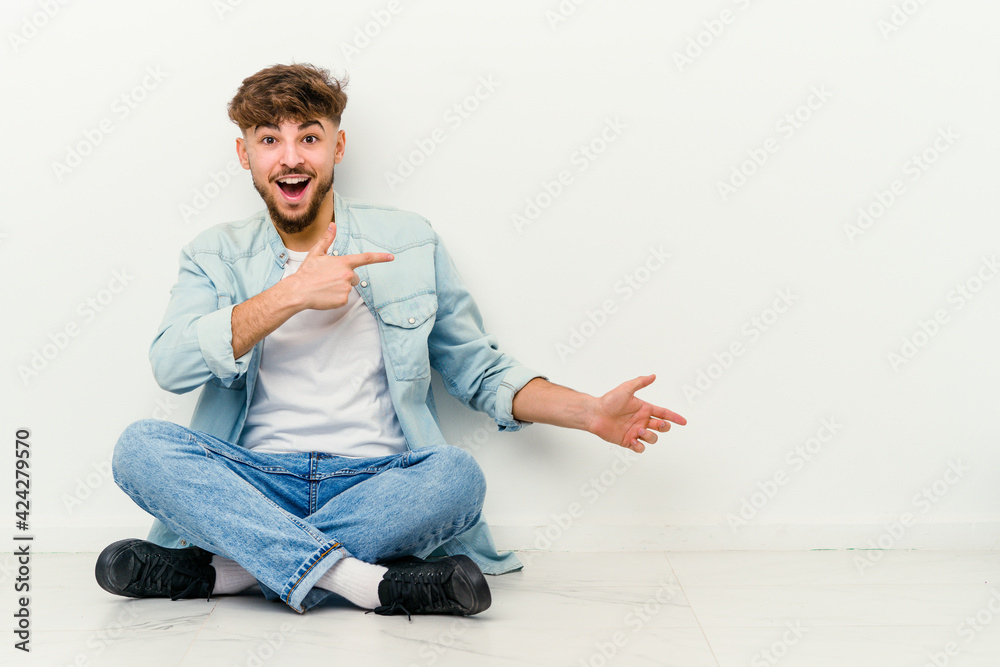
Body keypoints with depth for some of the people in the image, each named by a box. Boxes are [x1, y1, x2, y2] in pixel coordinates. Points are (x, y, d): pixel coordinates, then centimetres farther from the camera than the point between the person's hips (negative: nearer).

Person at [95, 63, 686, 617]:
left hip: (378, 480, 0)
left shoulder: (409, 244, 9)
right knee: (141, 446, -26)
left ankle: (220, 570, -26)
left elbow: (481, 371, 12)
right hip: (253, 482, 1)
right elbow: (171, 364, -8)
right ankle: (360, 581, -35)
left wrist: (590, 413, -2)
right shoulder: (217, 256, 10)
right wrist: (291, 295, -14)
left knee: (458, 475, -31)